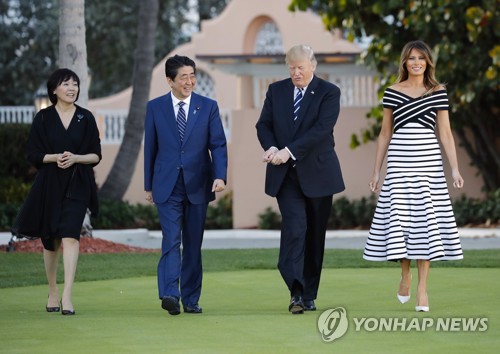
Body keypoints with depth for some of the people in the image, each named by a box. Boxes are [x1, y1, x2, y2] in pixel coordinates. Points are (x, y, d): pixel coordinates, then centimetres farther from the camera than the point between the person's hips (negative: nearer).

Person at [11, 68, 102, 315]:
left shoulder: (86, 118, 4)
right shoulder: (43, 118, 3)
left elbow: (96, 155, 4)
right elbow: (33, 153, 0)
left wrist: (75, 158, -14)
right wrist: (55, 157, -17)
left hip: (77, 185, -1)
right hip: (50, 185, 1)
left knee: (70, 237, -16)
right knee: (50, 239, 9)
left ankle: (67, 296, -23)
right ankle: (53, 293, 26)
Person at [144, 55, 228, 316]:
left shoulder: (208, 107, 3)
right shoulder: (155, 107, 3)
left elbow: (218, 144, -1)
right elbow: (150, 148, 8)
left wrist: (220, 176, -16)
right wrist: (148, 185, 9)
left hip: (197, 185, 1)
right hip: (167, 186, -1)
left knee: (193, 244, 6)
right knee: (171, 240, -14)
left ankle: (191, 299, 13)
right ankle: (170, 294, -24)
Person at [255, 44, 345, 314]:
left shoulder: (329, 92, -4)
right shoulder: (276, 90, 9)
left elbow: (322, 128, -15)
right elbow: (263, 125, 8)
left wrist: (289, 151, -22)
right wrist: (271, 148, -13)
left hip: (317, 173, -1)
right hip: (285, 174, 1)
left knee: (315, 236, 5)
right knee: (294, 227, -16)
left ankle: (309, 294, 15)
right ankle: (296, 291, -24)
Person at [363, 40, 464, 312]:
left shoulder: (438, 92, 5)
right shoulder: (392, 92, 7)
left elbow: (445, 133, 4)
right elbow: (385, 133, 12)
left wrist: (455, 169, -4)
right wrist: (376, 171, 10)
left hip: (428, 161, -1)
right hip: (399, 160, 1)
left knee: (426, 219, -3)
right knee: (399, 218, -2)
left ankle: (422, 287, 1)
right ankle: (405, 274, 23)